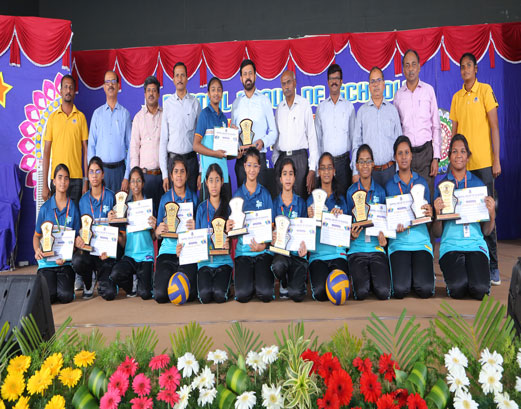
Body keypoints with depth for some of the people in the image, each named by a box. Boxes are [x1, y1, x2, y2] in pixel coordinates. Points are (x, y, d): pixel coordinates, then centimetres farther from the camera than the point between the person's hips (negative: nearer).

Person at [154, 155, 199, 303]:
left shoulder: (194, 197, 8)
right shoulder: (165, 198, 10)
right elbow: (157, 233, 12)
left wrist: (195, 227, -14)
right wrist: (158, 230, -12)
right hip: (168, 249, 1)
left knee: (188, 295, -21)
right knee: (160, 295, -18)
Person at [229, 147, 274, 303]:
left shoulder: (265, 194, 5)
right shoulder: (237, 194, 5)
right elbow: (233, 224, 7)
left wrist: (264, 244, -15)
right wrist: (228, 228, -18)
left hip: (263, 249, 0)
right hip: (243, 249, 0)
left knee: (266, 294, -18)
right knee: (243, 294, -19)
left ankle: (263, 277, 14)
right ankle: (246, 278, 13)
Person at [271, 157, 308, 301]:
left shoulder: (301, 203, 7)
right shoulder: (274, 203, 6)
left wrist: (304, 245, -13)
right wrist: (272, 239, -18)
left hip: (297, 252, -1)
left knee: (296, 294, -20)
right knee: (278, 265, -36)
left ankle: (298, 281, 19)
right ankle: (283, 283, 1)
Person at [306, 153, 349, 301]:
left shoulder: (341, 199, 13)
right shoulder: (311, 199, 10)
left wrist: (340, 217, -12)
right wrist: (310, 218, -13)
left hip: (337, 253, 1)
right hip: (317, 254, 0)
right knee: (320, 292, -24)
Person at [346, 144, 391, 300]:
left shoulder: (380, 191, 8)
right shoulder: (351, 191, 5)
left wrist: (383, 235, -9)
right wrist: (352, 234, -15)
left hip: (376, 247, 1)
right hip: (356, 248, -1)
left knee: (383, 292, -19)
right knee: (361, 292, -21)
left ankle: (373, 276, 13)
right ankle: (357, 276, 12)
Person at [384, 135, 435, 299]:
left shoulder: (422, 182, 11)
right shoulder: (389, 185, 8)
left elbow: (428, 212, 10)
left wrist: (430, 213, -14)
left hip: (421, 239, 1)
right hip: (398, 241, 0)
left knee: (425, 289, -18)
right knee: (400, 289, -20)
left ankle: (426, 272, 15)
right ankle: (402, 271, 13)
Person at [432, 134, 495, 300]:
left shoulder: (478, 184, 11)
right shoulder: (441, 185, 7)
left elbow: (486, 231, 12)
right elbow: (437, 233, 6)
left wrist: (492, 213, -8)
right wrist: (437, 213, -13)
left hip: (476, 244, 1)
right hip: (450, 244, -1)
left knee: (479, 289, -22)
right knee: (458, 289, -25)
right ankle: (452, 274, 7)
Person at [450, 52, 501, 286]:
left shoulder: (485, 91, 1)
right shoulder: (456, 98, 12)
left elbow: (494, 126, -1)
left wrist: (496, 160, -6)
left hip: (482, 162, -3)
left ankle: (492, 266, 5)